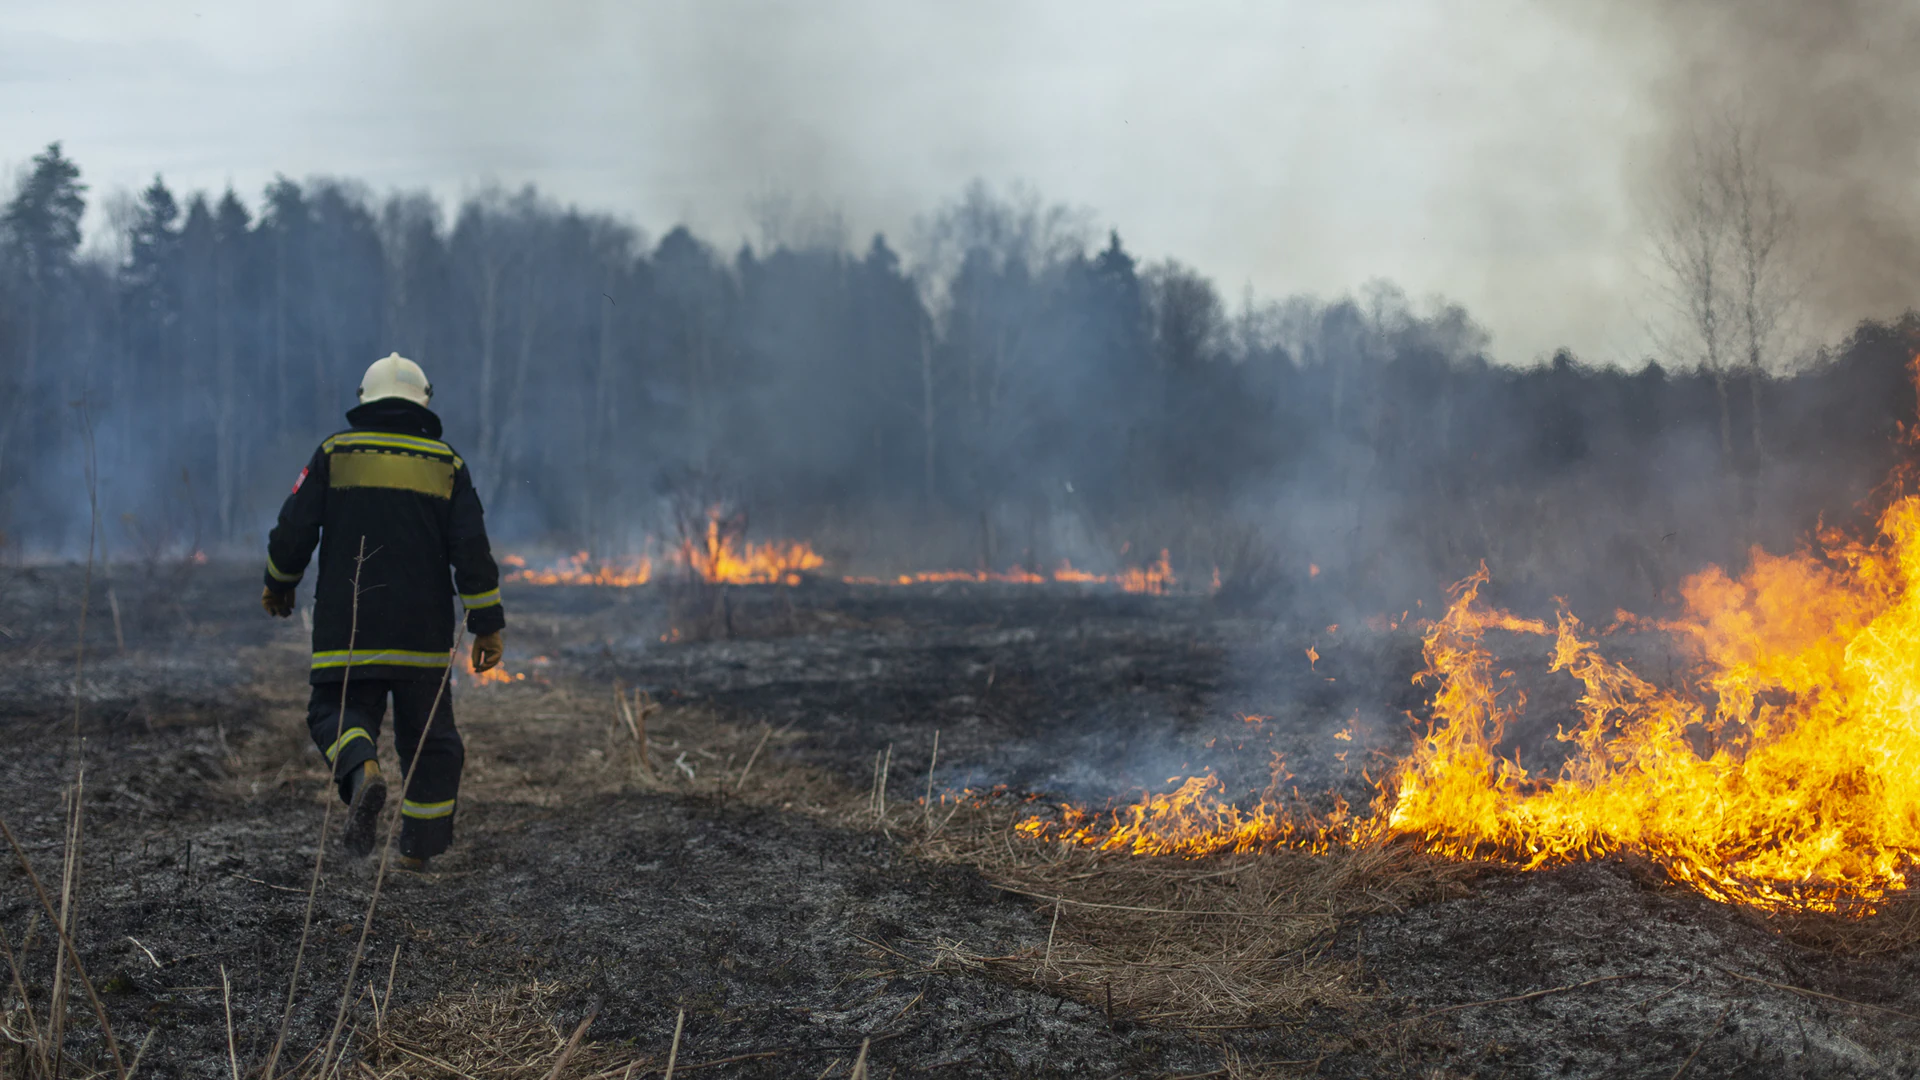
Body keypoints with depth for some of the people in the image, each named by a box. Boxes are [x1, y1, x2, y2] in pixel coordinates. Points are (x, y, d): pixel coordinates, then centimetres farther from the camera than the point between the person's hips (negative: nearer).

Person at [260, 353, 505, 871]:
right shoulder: (446, 464, 4)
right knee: (427, 733, 11)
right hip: (423, 633, 1)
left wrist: (279, 585, 19)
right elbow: (472, 551, -2)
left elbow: (294, 531, 1)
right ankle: (420, 845, 12)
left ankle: (363, 771, -22)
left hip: (347, 628, -1)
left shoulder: (334, 454, 2)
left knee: (336, 712, 10)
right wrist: (488, 626, 1)